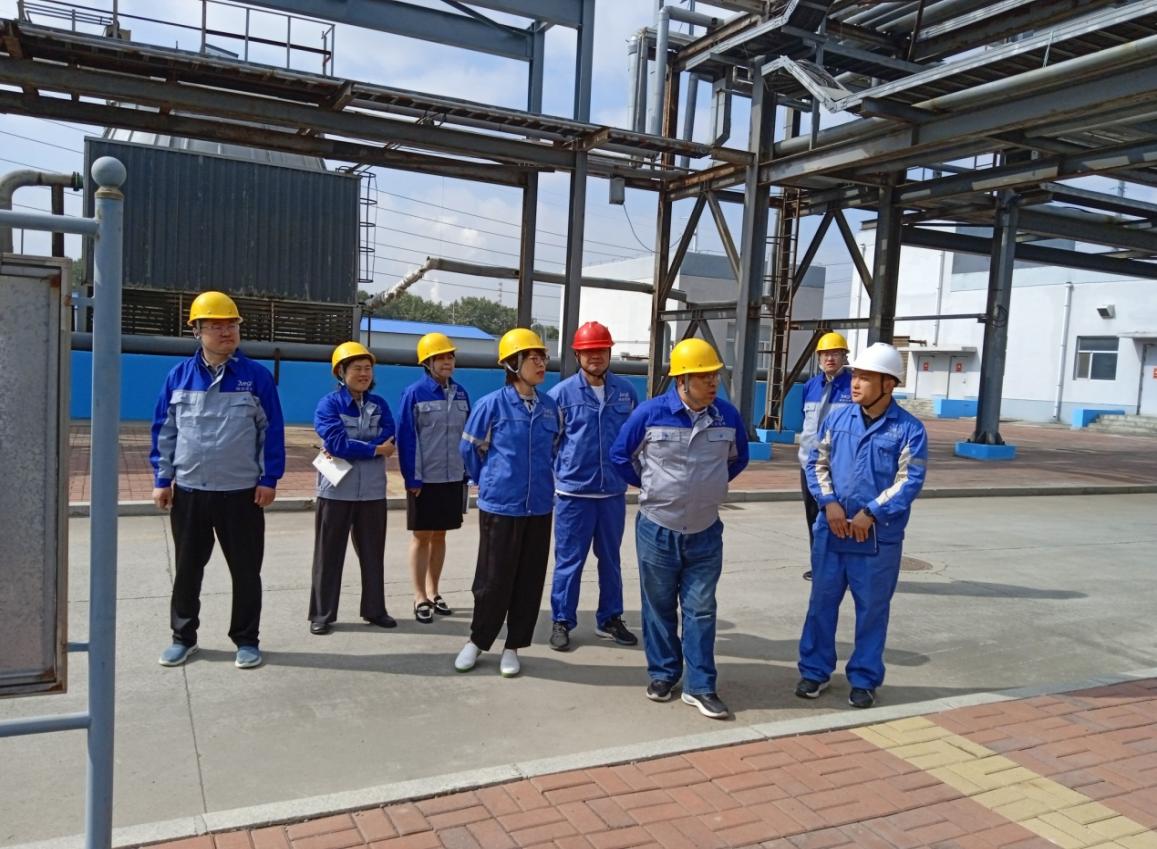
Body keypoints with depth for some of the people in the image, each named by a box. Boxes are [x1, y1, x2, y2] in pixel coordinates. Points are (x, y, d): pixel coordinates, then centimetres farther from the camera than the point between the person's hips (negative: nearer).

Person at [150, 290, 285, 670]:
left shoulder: (256, 376, -3)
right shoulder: (179, 375, 2)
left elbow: (272, 431, -2)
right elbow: (164, 430, 7)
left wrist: (269, 479, -6)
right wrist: (162, 479, 3)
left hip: (242, 493, -2)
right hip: (188, 491, 2)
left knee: (246, 570, 6)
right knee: (187, 569, 14)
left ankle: (247, 640, 20)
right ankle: (183, 636, 30)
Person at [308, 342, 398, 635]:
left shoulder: (379, 404, 8)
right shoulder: (328, 404, -4)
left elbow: (388, 440, -7)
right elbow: (335, 443, -18)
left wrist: (349, 449, -17)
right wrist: (373, 449, -13)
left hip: (373, 490, 4)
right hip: (336, 490, -4)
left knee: (373, 553, 12)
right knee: (329, 554, 5)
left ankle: (375, 609, 24)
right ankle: (321, 614, 15)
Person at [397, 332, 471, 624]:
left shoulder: (460, 393, 6)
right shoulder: (414, 393, -9)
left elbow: (468, 434, 10)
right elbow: (406, 438, -10)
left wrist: (468, 471, 7)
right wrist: (412, 478, -13)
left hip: (453, 478, 5)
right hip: (424, 478, -4)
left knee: (439, 535, 14)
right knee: (421, 536, 5)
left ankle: (433, 592, 26)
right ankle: (420, 598, 14)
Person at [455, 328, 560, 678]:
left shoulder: (550, 407, 3)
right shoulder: (493, 404, -10)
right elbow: (469, 448, 2)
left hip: (538, 507, 4)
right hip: (499, 506, -4)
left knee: (529, 581, 9)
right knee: (493, 580, 4)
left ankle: (512, 646, 24)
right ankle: (477, 641, 25)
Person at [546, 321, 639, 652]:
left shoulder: (626, 392, 2)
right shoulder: (562, 393, -7)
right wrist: (550, 478, -1)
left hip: (613, 492, 3)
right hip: (573, 491, -3)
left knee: (611, 559, 15)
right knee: (569, 560, 5)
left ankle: (609, 619, 30)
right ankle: (562, 621, 19)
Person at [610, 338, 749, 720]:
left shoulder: (727, 416, -5)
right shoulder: (650, 412, -14)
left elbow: (738, 458, 15)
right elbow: (620, 455, 1)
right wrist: (649, 487, 7)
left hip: (705, 532, 2)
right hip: (657, 529, -1)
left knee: (701, 610, 5)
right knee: (659, 607, 12)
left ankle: (700, 686, 14)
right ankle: (662, 674, 28)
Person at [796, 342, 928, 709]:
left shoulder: (909, 428, -7)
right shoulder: (837, 418, 3)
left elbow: (909, 481, -11)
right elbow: (817, 463, 4)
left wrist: (870, 514, -18)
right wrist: (829, 502, -11)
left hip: (880, 538, -3)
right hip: (831, 531, 3)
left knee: (872, 609, 9)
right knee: (822, 601, 10)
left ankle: (864, 679, 24)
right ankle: (815, 670, 25)